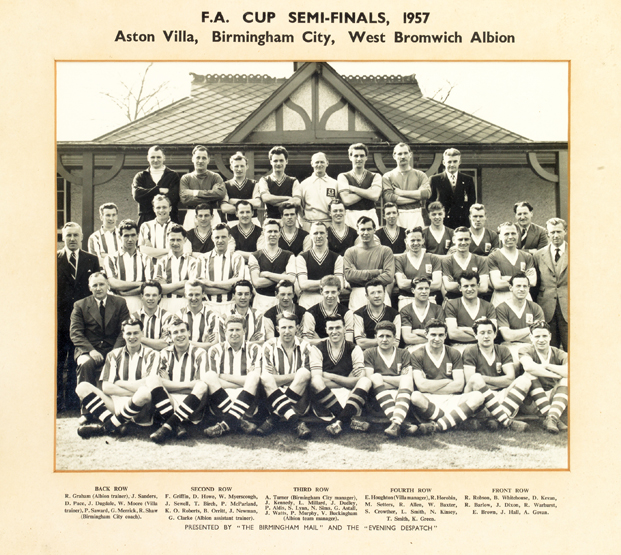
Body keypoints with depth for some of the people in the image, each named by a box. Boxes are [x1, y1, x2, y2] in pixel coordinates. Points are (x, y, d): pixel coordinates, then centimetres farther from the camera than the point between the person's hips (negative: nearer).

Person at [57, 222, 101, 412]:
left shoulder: (92, 260, 8)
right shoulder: (54, 259, 4)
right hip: (59, 318, -1)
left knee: (76, 363, 7)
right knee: (57, 362, 2)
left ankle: (73, 400, 16)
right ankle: (56, 401, 10)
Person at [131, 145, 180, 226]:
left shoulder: (173, 176, 10)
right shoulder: (140, 176, 16)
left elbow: (173, 197, -5)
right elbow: (136, 195, -3)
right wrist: (159, 190, -6)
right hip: (146, 219, 1)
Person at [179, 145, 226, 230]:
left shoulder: (215, 177, 10)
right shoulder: (185, 178, 10)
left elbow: (221, 193, -10)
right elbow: (184, 199, -5)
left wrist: (198, 193, -5)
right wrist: (210, 197, -7)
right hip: (191, 217, 0)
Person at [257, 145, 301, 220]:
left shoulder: (293, 182, 11)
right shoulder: (264, 181, 10)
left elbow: (297, 201, -3)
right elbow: (265, 198, -7)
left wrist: (274, 202, -5)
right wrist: (288, 198, -3)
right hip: (270, 219, -1)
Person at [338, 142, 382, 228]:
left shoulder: (375, 176, 11)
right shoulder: (343, 177, 7)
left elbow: (375, 196, -6)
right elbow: (347, 200, -6)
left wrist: (352, 188, -2)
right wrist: (368, 192, -4)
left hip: (370, 215, 1)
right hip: (351, 216, -1)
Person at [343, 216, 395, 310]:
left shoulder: (385, 251, 11)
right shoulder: (350, 252, 13)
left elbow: (389, 276, 0)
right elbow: (348, 275, -3)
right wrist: (377, 272, -4)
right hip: (358, 292, 0)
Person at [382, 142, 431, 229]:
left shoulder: (420, 175, 13)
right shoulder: (388, 177, 9)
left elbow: (426, 193, -4)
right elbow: (388, 198, -7)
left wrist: (401, 192, -4)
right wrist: (416, 196, -5)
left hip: (416, 215, 1)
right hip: (396, 216, -1)